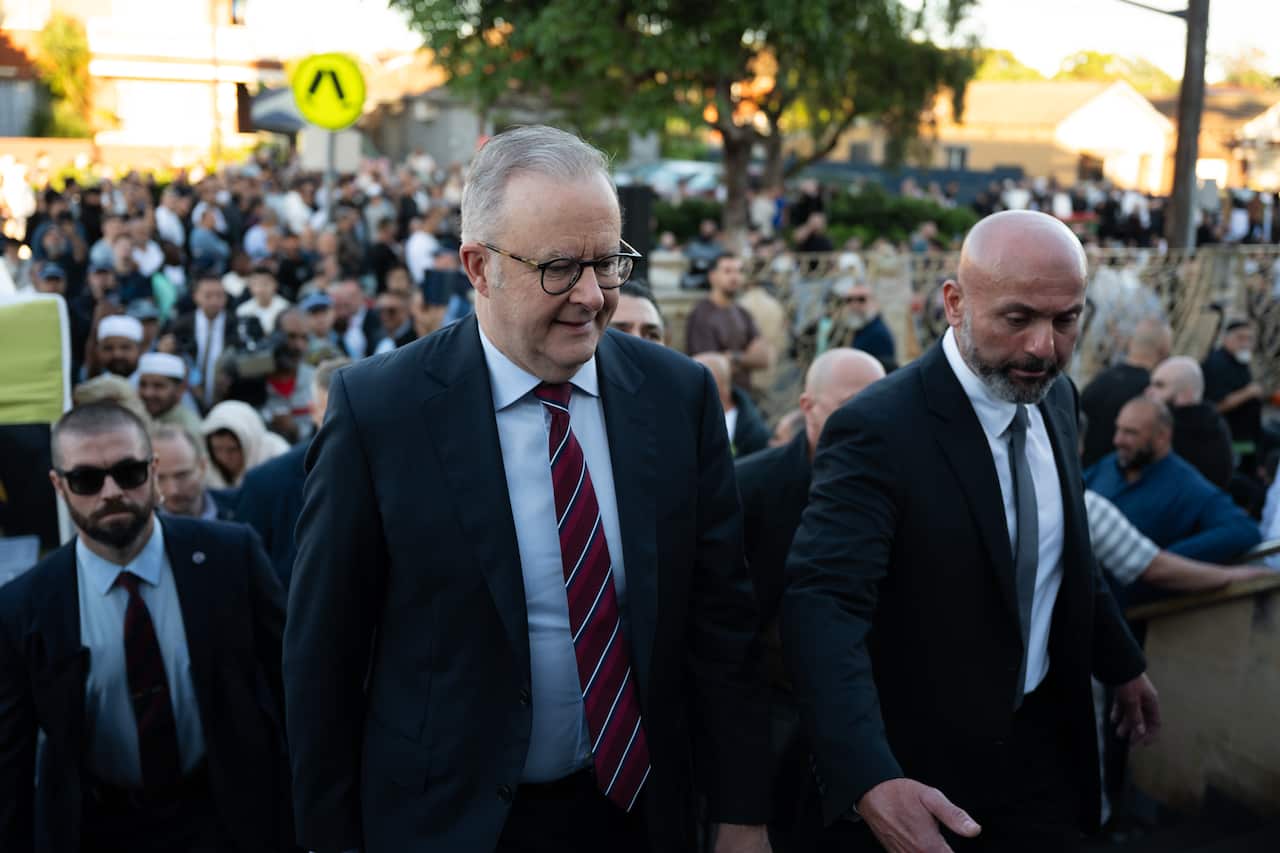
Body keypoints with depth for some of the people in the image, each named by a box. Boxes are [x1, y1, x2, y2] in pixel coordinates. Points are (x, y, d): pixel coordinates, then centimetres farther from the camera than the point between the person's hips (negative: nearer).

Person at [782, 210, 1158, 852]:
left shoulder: (1055, 397, 0)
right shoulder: (878, 430, -24)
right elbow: (823, 607, -33)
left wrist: (1121, 663, 24)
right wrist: (870, 781, -45)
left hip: (1044, 747, 6)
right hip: (919, 773, -5)